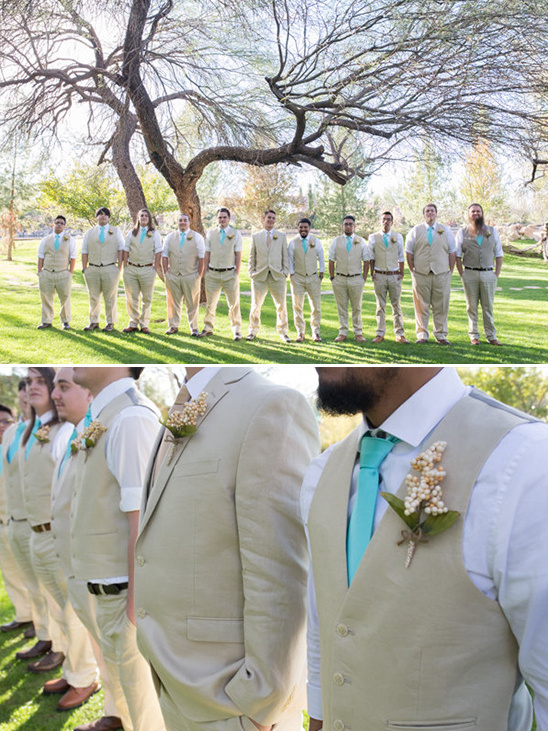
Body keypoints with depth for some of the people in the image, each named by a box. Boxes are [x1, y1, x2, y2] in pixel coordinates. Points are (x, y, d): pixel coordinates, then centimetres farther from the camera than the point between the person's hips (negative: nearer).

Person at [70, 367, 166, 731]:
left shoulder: (131, 418, -21)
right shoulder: (95, 421, 9)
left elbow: (141, 521, -23)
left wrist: (135, 602, -21)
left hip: (124, 588, -9)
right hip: (105, 587, 9)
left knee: (139, 695, 7)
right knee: (121, 691, 23)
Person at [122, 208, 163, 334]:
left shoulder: (155, 233, 6)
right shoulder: (132, 233, 12)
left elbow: (158, 251, 2)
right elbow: (126, 250, 11)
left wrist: (156, 268, -5)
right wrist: (125, 266, 3)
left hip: (147, 269, -2)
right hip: (131, 268, 2)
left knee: (146, 299, 2)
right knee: (131, 299, 4)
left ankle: (144, 324, 11)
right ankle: (133, 323, 13)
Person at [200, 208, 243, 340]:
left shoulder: (236, 234, 2)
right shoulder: (211, 234, 8)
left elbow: (238, 255, 0)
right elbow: (207, 254, 10)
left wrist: (237, 273, -5)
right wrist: (206, 272, 4)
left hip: (230, 274, -2)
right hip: (213, 274, 2)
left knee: (234, 304, 1)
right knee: (210, 303, 8)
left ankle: (237, 330, 10)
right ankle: (208, 328, 21)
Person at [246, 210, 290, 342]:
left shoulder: (282, 236, 11)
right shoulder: (255, 236, 10)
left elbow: (285, 256, 9)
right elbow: (252, 256, 12)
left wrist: (285, 273, 0)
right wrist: (252, 272, 3)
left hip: (277, 276, 0)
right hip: (259, 276, 0)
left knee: (281, 306, 1)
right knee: (255, 305, 3)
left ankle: (283, 332, 13)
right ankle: (253, 331, 15)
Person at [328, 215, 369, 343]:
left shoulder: (361, 241, 6)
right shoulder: (336, 241, 7)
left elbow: (366, 261, 6)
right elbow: (331, 261, 6)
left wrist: (364, 278, -1)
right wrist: (332, 277, 0)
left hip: (356, 279, 0)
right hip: (340, 279, 0)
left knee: (357, 308, 5)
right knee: (341, 308, 4)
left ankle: (358, 333, 13)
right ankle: (343, 333, 11)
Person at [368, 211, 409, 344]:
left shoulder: (398, 237, 7)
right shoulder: (373, 237, 5)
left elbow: (401, 257, 10)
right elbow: (370, 257, 9)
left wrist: (402, 273, 4)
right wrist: (371, 273, 2)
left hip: (394, 275, 0)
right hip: (379, 275, 0)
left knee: (396, 305, 3)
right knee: (380, 306, 5)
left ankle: (400, 335, 7)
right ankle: (380, 334, 11)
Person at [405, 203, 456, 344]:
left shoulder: (446, 231, 11)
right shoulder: (415, 231, 8)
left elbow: (452, 251, 11)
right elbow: (409, 252, 8)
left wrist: (451, 270, 3)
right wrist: (412, 270, 1)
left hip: (442, 274, 1)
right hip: (421, 274, -1)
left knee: (441, 306, 2)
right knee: (421, 306, -1)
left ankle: (440, 335, 9)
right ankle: (422, 335, 6)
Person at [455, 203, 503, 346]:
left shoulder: (492, 231, 12)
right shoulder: (462, 232, 7)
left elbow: (499, 254, 11)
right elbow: (457, 255, 6)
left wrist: (497, 274, 2)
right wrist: (462, 274, -3)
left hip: (488, 274, 1)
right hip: (470, 274, -1)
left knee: (488, 307, 2)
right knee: (472, 306, 2)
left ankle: (491, 336, 9)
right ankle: (474, 335, 10)